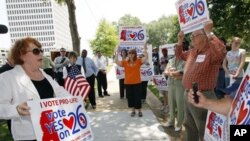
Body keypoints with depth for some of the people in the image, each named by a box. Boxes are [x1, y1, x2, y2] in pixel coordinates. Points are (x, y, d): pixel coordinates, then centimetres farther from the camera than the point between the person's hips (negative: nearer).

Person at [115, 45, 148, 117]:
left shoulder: (138, 61, -1)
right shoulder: (125, 62, 2)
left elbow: (146, 58, -10)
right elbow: (116, 62, -4)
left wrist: (145, 50, -17)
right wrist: (116, 53, -11)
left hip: (137, 83, -2)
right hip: (128, 83, 2)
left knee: (137, 97, 6)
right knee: (130, 97, 11)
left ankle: (139, 111, 23)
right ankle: (133, 110, 29)